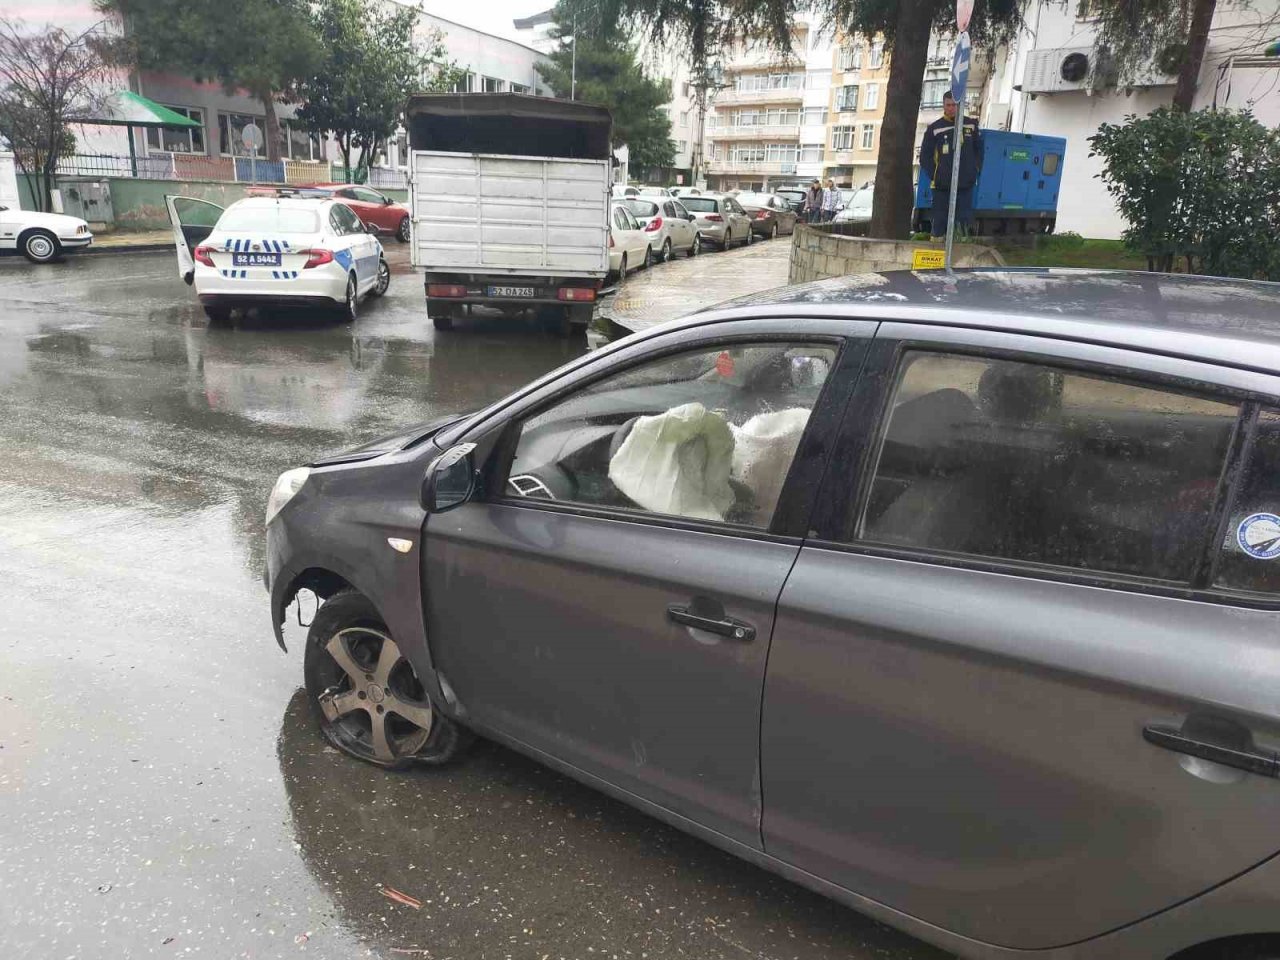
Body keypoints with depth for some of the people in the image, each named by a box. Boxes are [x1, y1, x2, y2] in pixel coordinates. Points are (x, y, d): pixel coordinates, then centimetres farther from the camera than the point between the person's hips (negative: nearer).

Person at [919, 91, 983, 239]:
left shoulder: (971, 125, 11)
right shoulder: (934, 128, 3)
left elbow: (979, 149, 17)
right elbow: (925, 156, 4)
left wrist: (976, 170, 6)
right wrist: (934, 176, -5)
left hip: (966, 184, 2)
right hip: (942, 187, -2)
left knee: (964, 221, 1)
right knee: (939, 221, -2)